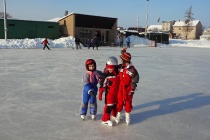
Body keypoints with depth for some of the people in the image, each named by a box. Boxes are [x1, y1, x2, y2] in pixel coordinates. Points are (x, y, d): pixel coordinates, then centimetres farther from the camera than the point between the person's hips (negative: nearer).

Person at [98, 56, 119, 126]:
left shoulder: (118, 73, -3)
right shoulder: (105, 75, -17)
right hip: (109, 93, -6)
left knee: (116, 105, 20)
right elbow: (102, 86, -14)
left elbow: (121, 82, 12)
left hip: (117, 93, 6)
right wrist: (100, 94, -14)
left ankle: (115, 115, 42)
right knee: (109, 106, -7)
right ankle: (105, 119, 3)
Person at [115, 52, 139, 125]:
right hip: (120, 88, 3)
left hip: (128, 89, -3)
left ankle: (127, 116, 29)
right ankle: (118, 115, 27)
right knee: (119, 101, 10)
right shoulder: (120, 67, -4)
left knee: (128, 102, 11)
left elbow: (135, 80, -11)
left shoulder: (132, 69, -16)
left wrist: (132, 89, -10)